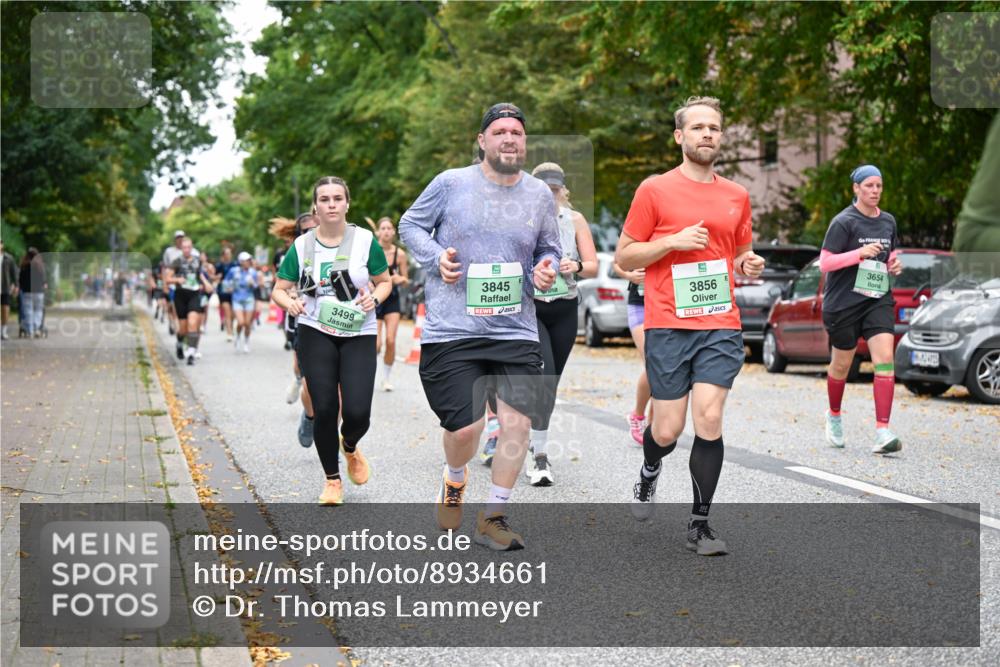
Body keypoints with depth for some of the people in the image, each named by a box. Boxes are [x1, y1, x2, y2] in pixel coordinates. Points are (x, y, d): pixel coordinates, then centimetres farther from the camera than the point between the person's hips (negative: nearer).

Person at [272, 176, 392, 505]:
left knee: (357, 412, -11)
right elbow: (278, 289, 6)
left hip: (358, 334, 0)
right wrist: (289, 301, -16)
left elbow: (385, 281, 9)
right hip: (315, 333, 1)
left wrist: (374, 298, -12)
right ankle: (332, 480, 15)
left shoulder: (366, 240, -2)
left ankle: (350, 447, 28)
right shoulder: (301, 246, 1)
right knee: (325, 409, -6)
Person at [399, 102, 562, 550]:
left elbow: (549, 249, 21)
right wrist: (437, 257, -7)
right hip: (452, 330, -2)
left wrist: (546, 270, -2)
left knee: (517, 420, -10)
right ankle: (454, 481, 31)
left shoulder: (540, 195, 8)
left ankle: (492, 518, 10)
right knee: (464, 427, -8)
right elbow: (410, 225, 11)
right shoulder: (451, 184, -1)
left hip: (516, 332, 3)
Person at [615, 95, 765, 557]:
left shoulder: (736, 196, 13)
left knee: (709, 420, -9)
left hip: (721, 325, 2)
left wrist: (749, 265, 2)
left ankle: (699, 524, 3)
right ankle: (649, 471, 37)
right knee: (668, 431, 0)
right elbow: (623, 257, 3)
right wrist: (673, 241, -11)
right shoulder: (655, 190, 1)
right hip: (668, 326, -2)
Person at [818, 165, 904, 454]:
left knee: (885, 359, -15)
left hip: (878, 301, 4)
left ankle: (882, 432, -19)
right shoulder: (844, 222, -9)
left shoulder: (888, 221, 10)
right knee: (841, 364, 10)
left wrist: (895, 264, 3)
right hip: (844, 302, -4)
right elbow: (824, 263, -13)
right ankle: (834, 415, 38)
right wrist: (859, 253, -24)